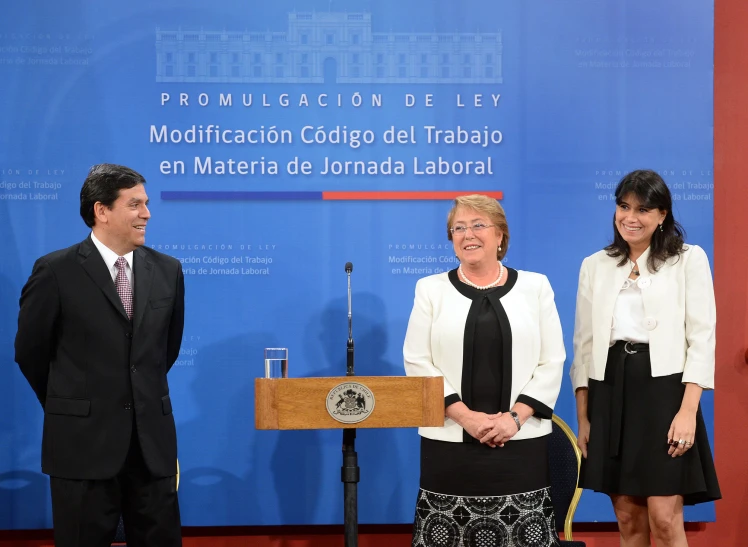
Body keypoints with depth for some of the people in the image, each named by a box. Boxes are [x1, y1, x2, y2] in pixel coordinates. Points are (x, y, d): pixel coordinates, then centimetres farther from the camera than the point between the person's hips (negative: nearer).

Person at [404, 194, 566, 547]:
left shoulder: (535, 286, 8)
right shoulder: (431, 289, 7)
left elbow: (552, 362, 3)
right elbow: (418, 363, 0)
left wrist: (515, 416, -10)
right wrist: (465, 416, -11)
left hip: (521, 440, 0)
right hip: (451, 440, 0)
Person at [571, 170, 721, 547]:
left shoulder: (689, 260, 3)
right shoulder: (595, 265, 13)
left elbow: (701, 339, -4)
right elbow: (584, 345, 12)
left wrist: (688, 410, -14)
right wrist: (582, 418, 7)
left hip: (663, 390, -3)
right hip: (609, 393, 4)